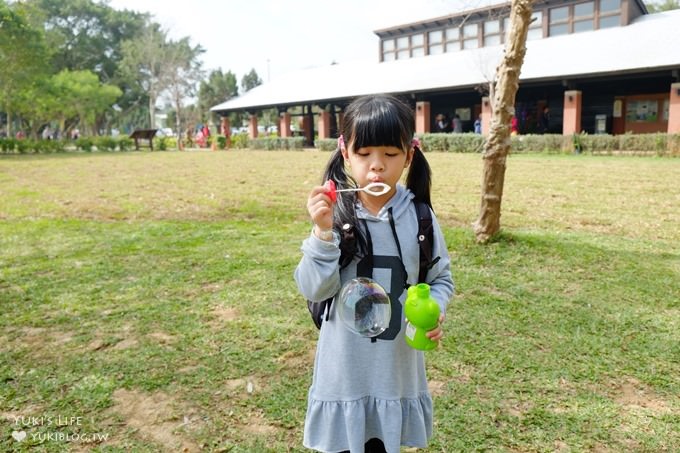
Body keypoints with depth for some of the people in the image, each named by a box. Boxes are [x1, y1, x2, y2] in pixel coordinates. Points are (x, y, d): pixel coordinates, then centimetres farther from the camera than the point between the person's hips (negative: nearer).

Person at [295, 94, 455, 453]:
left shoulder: (419, 217, -7)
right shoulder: (334, 214, -12)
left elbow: (441, 279, 4)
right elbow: (314, 290, -15)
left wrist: (434, 310, -15)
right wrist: (324, 232, -27)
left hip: (397, 367, 2)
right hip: (345, 369, -1)